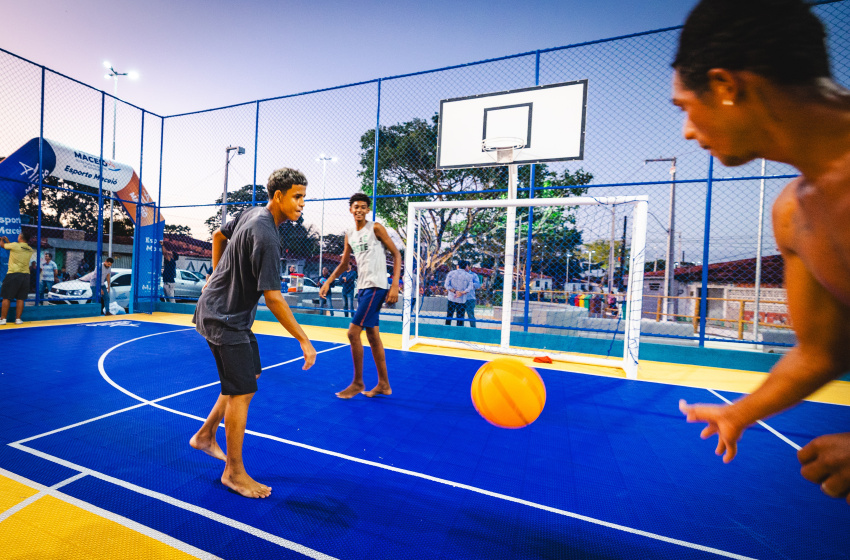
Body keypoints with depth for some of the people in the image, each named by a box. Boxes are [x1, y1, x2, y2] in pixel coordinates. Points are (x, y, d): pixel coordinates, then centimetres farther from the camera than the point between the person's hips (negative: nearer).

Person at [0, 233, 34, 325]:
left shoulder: (15, 245, -6)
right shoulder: (30, 250, 8)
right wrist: (7, 241, 33)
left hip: (13, 274, -4)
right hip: (25, 275, 4)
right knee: (20, 298, 6)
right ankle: (18, 319, 8)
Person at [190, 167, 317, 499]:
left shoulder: (252, 213, 3)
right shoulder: (266, 236, -28)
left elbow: (219, 235, 20)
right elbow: (272, 297, -30)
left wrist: (218, 274, 27)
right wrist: (303, 340, -27)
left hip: (234, 315, 10)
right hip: (224, 319, -10)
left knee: (250, 375, 17)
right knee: (242, 392, -3)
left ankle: (205, 437, 35)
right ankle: (234, 472, 15)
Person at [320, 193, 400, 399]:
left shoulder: (376, 228, -5)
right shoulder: (349, 235, 15)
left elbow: (396, 254, -7)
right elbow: (344, 263, 21)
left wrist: (395, 285, -15)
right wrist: (328, 282, 9)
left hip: (376, 287, -7)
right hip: (363, 288, 8)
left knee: (353, 332, -8)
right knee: (372, 335, 10)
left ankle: (357, 383, 9)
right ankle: (383, 384, 21)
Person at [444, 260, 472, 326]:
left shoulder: (451, 273, 5)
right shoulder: (468, 276, 5)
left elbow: (446, 285, -6)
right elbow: (470, 288, -8)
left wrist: (455, 291, -8)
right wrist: (462, 293, -13)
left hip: (451, 299, 0)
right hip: (462, 300, 0)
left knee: (449, 316, 7)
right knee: (460, 318, 5)